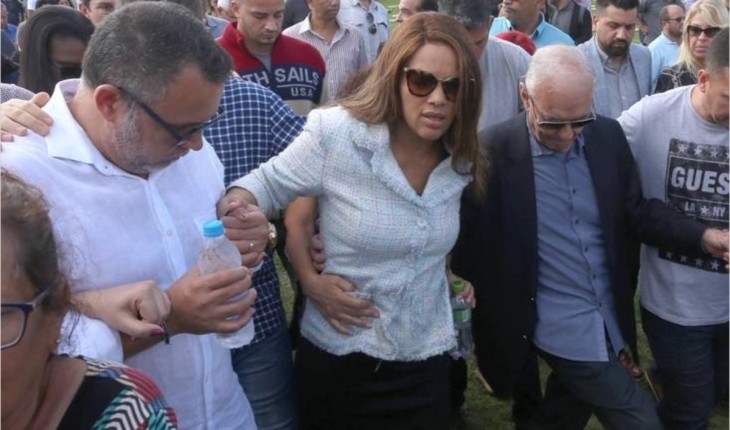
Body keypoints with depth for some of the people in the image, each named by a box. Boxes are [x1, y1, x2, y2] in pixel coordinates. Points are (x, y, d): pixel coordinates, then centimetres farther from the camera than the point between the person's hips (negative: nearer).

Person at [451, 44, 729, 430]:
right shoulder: (493, 153, -18)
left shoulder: (608, 136, -2)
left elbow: (636, 210, 5)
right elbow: (466, 239, -11)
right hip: (562, 330, -5)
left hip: (611, 320, 6)